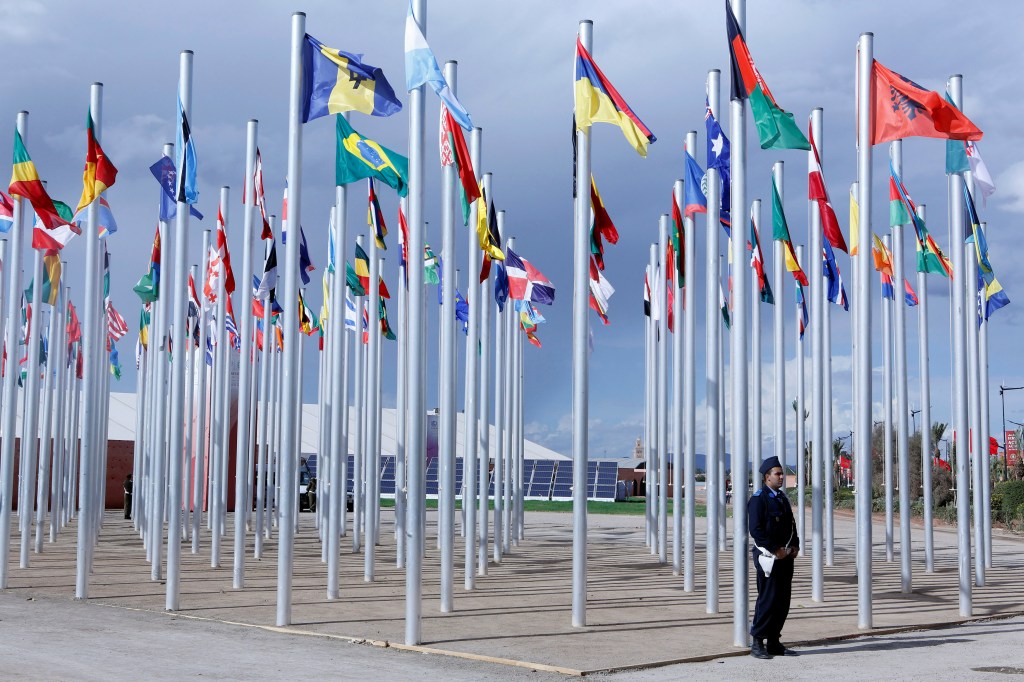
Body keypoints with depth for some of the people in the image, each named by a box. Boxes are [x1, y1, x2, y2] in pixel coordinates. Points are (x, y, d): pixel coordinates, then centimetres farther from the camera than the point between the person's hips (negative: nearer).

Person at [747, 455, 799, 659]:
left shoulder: (782, 497, 16)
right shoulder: (758, 499, -10)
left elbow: (791, 524, 22)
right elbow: (755, 529, -16)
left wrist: (794, 546, 6)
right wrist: (775, 550, -17)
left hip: (786, 557, 8)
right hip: (768, 556, -8)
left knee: (783, 601, 9)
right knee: (768, 599, -7)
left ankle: (774, 642, 16)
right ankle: (757, 644, 1)